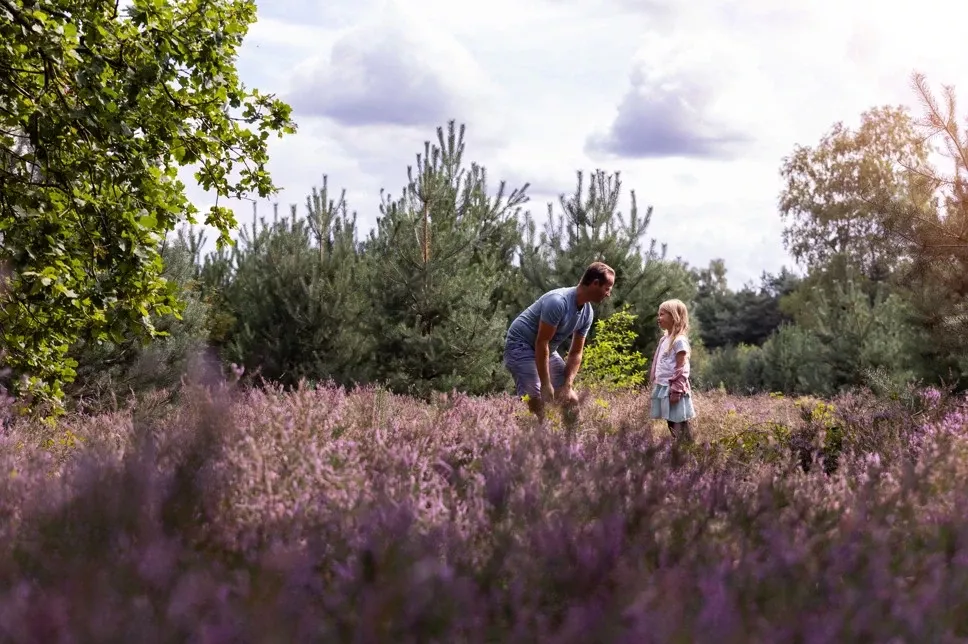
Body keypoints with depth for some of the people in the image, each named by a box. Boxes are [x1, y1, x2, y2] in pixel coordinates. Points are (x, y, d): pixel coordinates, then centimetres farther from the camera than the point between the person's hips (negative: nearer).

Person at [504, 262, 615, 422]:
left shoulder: (587, 313, -1)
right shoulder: (558, 302, -28)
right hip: (521, 346, -9)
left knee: (571, 401, 5)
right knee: (536, 401, -24)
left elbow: (576, 353, 4)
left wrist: (567, 385, -9)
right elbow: (541, 343, -27)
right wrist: (546, 385, -26)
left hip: (548, 351, 9)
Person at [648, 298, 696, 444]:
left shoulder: (679, 340, -13)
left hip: (673, 389, -9)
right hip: (662, 388, 9)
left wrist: (676, 391, -20)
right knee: (671, 424, 12)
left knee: (681, 428, -5)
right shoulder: (665, 339, 14)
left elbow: (681, 370, -17)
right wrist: (655, 385, 19)